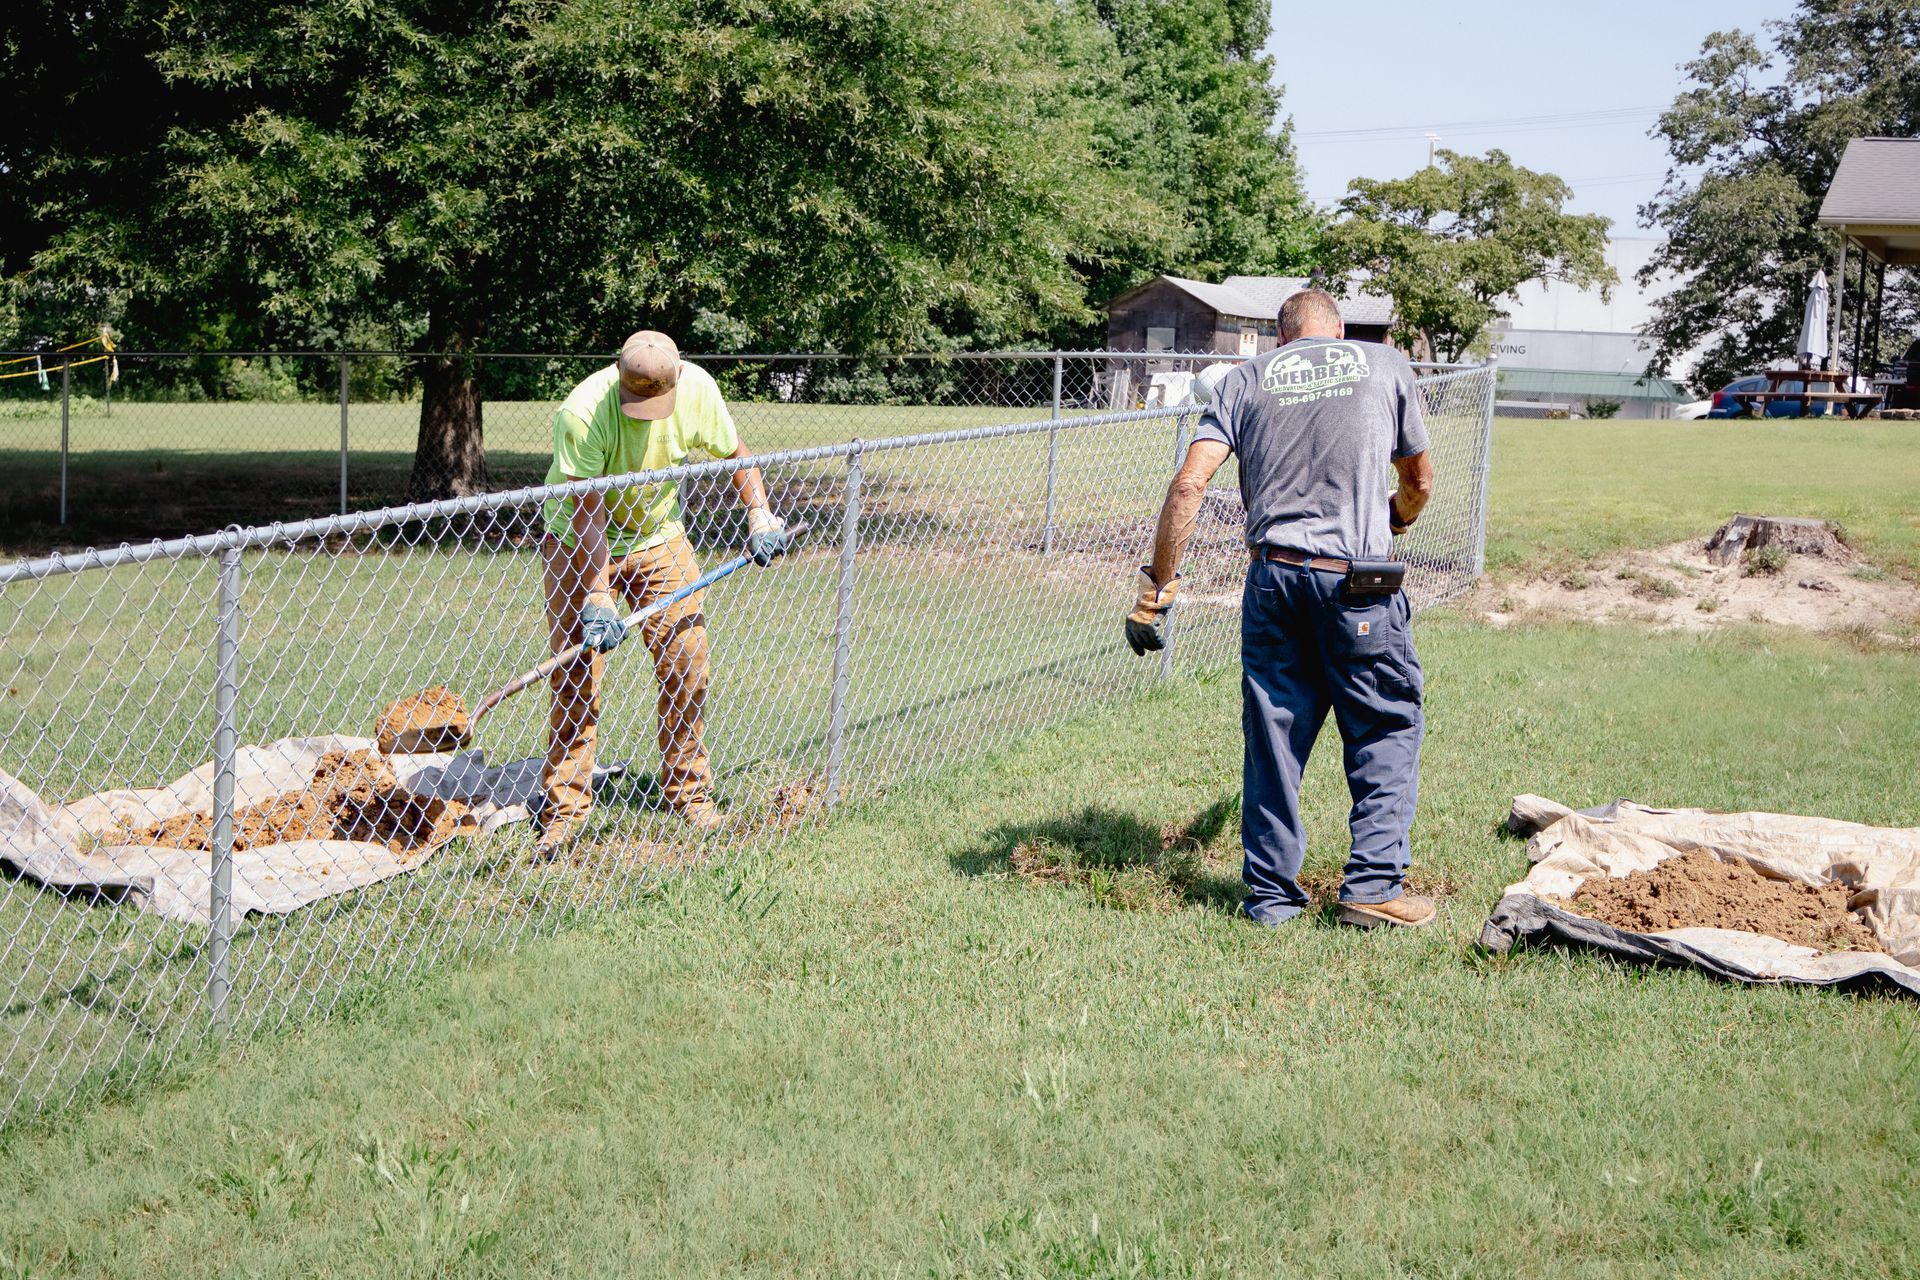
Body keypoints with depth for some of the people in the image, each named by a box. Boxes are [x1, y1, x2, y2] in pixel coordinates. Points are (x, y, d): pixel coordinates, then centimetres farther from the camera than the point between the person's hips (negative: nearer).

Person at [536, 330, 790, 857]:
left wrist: (759, 512, -10)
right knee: (575, 674, -9)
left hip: (659, 538, 4)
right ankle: (564, 809, 0)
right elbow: (587, 515, -28)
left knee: (686, 665, -1)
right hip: (578, 542, -3)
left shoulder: (697, 388, -18)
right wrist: (597, 598, -31)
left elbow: (734, 452, 2)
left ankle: (688, 792, 15)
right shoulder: (582, 413, -30)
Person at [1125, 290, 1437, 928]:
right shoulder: (1385, 364, 10)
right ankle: (1373, 886, 5)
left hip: (1272, 576, 2)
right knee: (1386, 730, 10)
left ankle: (1271, 893, 16)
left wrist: (1158, 586, 2)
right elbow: (1420, 483, 18)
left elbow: (1189, 483, -1)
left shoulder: (1246, 378, 11)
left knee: (1272, 736, 10)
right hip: (1356, 582, -2)